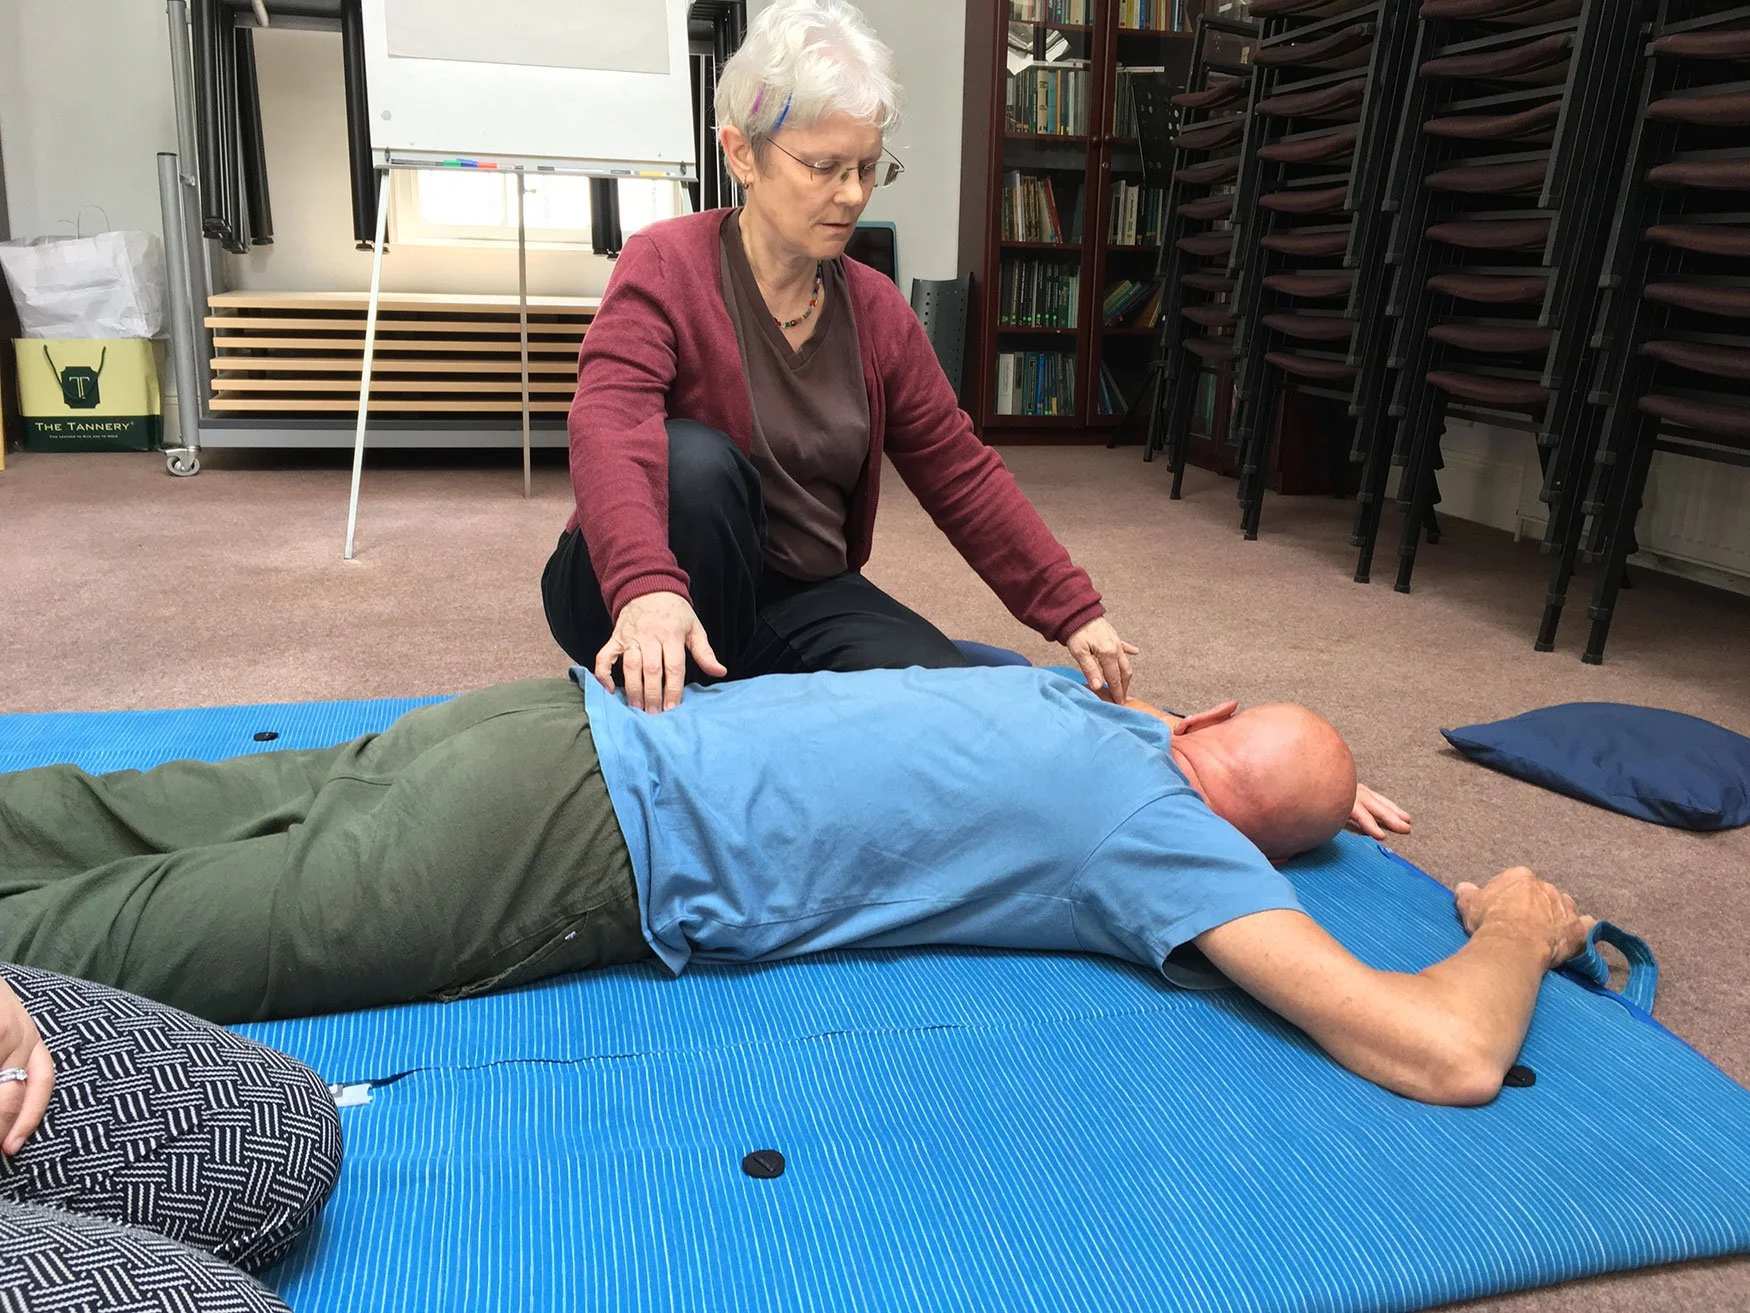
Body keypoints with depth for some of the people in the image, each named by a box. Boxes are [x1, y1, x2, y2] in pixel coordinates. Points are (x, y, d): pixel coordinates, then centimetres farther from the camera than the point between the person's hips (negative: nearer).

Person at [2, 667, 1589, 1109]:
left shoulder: (1080, 695, 13)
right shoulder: (1169, 831, -9)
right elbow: (1448, 1055, -13)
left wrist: (1328, 784, 36)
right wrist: (1518, 934, 9)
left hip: (562, 722, 7)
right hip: (583, 848, -7)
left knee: (151, 826, 15)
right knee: (136, 937, 3)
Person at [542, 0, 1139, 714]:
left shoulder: (876, 307, 2)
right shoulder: (664, 265, -12)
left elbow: (963, 474, 4)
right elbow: (608, 428, -29)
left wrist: (1074, 612, -4)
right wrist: (647, 588, -49)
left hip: (806, 601, 4)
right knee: (697, 461, -34)